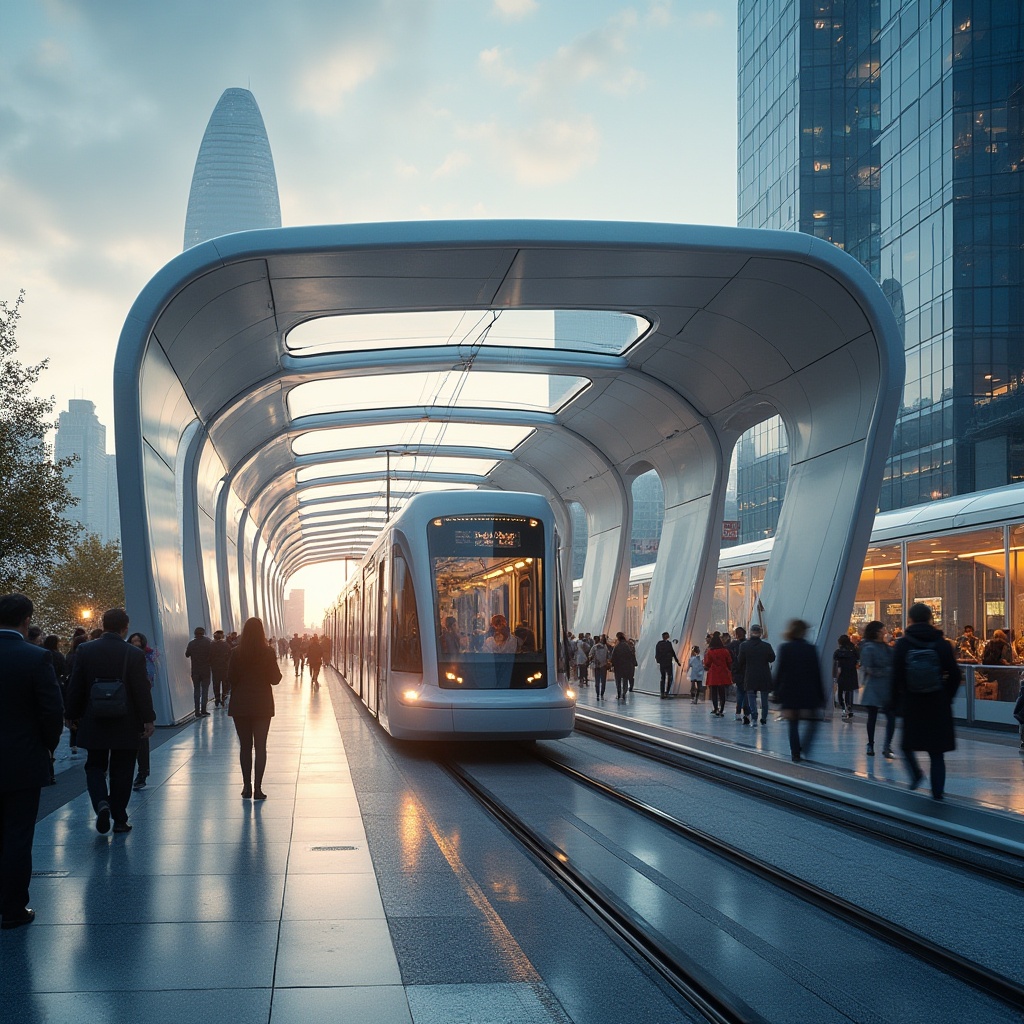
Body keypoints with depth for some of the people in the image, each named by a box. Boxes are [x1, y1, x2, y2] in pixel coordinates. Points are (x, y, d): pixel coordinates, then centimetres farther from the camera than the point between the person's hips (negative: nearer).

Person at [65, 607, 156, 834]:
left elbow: (75, 688, 0)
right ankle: (119, 820, 13)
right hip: (126, 727, -1)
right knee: (121, 771, 10)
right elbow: (142, 690, -9)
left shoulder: (85, 650, -5)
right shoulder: (134, 654, -11)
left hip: (94, 723, 1)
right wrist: (148, 719, 2)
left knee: (95, 766, 15)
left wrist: (74, 715, 12)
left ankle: (101, 803, -10)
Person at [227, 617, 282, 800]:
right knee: (260, 746, 3)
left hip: (240, 705, 1)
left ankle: (247, 786, 11)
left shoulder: (236, 653, -7)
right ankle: (257, 788, -1)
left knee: (245, 746, 11)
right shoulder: (267, 653, -9)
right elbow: (275, 679, -6)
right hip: (262, 704, -1)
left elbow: (231, 679, -5)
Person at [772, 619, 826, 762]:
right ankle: (804, 749, -7)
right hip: (808, 693, -1)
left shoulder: (784, 648, -3)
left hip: (789, 693, 1)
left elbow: (779, 671, -3)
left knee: (793, 724, 9)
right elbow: (817, 674, -1)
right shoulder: (811, 649, -4)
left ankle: (796, 753, 6)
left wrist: (777, 691, 4)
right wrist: (821, 695, 5)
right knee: (812, 722, 9)